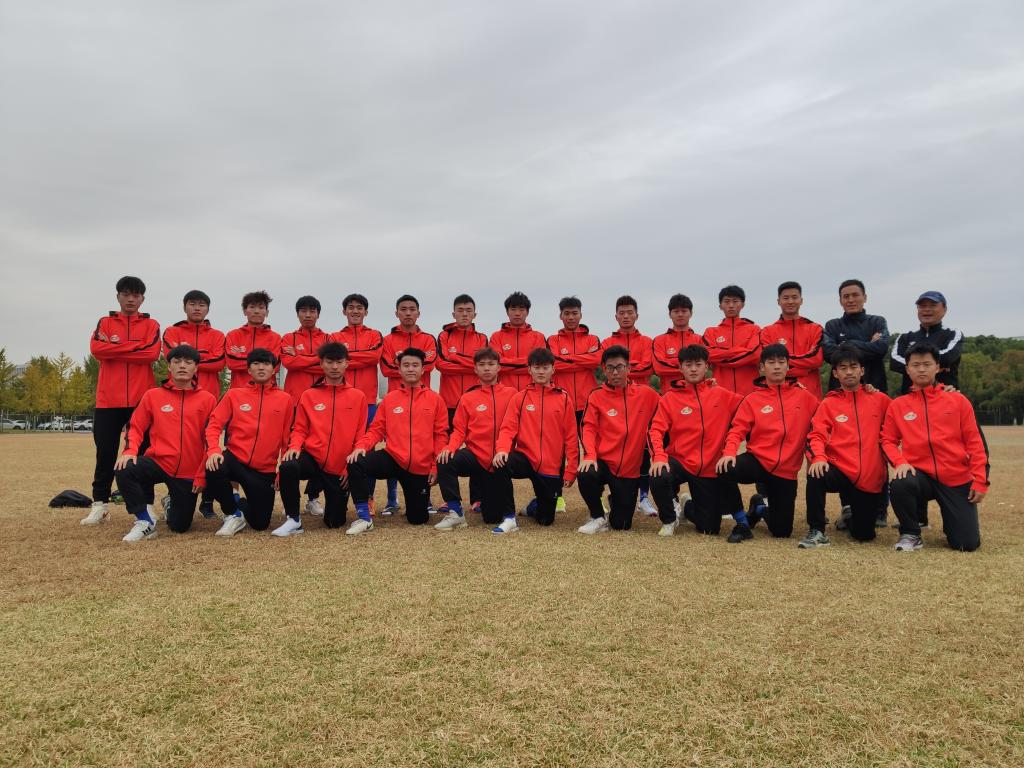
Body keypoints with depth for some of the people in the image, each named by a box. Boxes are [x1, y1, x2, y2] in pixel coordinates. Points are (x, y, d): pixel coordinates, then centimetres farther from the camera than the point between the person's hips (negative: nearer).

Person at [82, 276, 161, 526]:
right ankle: (99, 504, 12)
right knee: (105, 453, 4)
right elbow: (96, 349, -6)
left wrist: (115, 348, -7)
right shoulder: (104, 323, 13)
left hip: (141, 398, -1)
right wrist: (135, 346, -8)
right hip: (108, 399, 1)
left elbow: (152, 353, -9)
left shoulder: (151, 325, 9)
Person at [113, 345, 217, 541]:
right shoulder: (153, 395, 4)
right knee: (124, 471, -31)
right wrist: (130, 451, -15)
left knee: (180, 526, 3)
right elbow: (136, 427, 6)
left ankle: (172, 503, 40)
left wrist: (202, 475, -5)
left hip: (189, 472, 0)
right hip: (158, 462, 1)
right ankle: (145, 522, -10)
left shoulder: (207, 399, -1)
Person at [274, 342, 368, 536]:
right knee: (288, 467, -35)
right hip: (312, 458, 0)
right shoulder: (309, 395, 5)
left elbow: (360, 435, 4)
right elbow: (299, 429, 6)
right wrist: (295, 447, -15)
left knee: (335, 522, 2)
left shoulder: (358, 396, 3)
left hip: (340, 468, 0)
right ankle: (293, 520, -15)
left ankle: (339, 502, 39)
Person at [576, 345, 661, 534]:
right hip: (603, 462, -1)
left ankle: (615, 501, 41)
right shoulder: (596, 396, -3)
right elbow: (589, 428, -6)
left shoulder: (646, 394, -1)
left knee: (621, 524, 3)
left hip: (631, 469, 1)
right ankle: (598, 517, -5)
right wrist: (590, 455, -21)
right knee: (585, 475, -35)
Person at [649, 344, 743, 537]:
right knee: (659, 477, -36)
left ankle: (689, 508, 41)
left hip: (711, 468, 2)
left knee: (709, 528, 2)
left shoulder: (722, 395, 3)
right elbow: (656, 430, -8)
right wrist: (659, 457, -23)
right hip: (679, 461, -1)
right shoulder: (669, 398, -2)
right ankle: (669, 519, -2)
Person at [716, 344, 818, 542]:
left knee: (782, 531, 0)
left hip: (786, 470, 1)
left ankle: (759, 510, 38)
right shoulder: (752, 399, 1)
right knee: (725, 469, -34)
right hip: (757, 460, -1)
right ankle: (743, 522, -9)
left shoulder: (804, 396, 4)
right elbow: (737, 430, -3)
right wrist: (729, 453, -22)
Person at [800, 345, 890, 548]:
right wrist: (819, 457, -25)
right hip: (840, 469, -1)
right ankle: (816, 531, -18)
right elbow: (817, 435, -6)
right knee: (816, 476, -36)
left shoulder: (880, 400, 6)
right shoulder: (829, 403, 3)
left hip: (871, 477, 1)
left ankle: (852, 514, 41)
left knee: (864, 534, 3)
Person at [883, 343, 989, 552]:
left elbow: (975, 442, 3)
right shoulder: (898, 405, 5)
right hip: (921, 474, 0)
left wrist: (980, 480, -4)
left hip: (957, 479, 0)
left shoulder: (958, 401, 4)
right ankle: (910, 534, -7)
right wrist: (900, 462, -14)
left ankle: (950, 520, 32)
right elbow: (888, 440, 6)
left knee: (967, 543, -7)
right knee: (899, 485, -36)